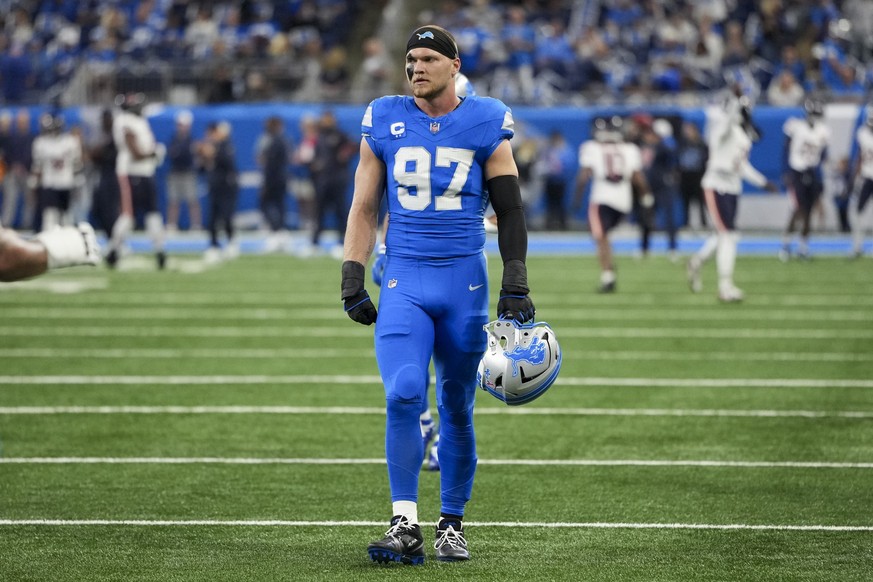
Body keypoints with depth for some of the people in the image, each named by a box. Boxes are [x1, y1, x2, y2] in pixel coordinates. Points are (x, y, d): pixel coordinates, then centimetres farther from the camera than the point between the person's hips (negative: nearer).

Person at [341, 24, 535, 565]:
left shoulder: (486, 125, 1)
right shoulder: (385, 123, 4)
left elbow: (510, 210, 5)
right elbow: (364, 209, 11)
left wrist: (516, 286, 0)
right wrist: (353, 279, 4)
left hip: (465, 282, 0)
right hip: (403, 281, 0)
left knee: (457, 409, 6)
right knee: (404, 395, -18)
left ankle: (452, 525, 20)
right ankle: (406, 526, -15)